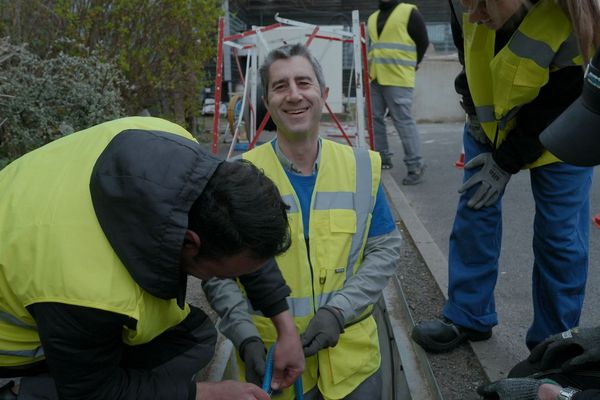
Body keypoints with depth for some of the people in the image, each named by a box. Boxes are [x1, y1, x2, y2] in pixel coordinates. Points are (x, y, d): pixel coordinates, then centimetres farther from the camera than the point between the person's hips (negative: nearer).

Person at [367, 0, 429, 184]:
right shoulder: (372, 18, 18)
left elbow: (423, 42, -2)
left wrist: (408, 66, 1)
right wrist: (371, 66, 15)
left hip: (397, 79, -7)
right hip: (374, 78, 7)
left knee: (403, 121, -10)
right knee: (375, 118, 10)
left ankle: (415, 166, -6)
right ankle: (382, 158, 23)